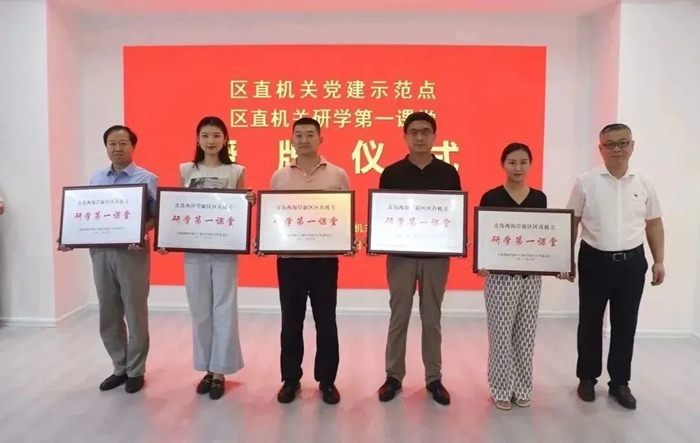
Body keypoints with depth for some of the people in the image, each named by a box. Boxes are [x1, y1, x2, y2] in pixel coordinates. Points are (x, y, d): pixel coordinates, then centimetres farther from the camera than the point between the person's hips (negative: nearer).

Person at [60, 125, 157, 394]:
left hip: (133, 252, -5)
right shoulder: (97, 179, 12)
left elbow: (156, 216, -7)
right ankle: (120, 368, 26)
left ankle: (136, 370, 18)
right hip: (101, 252, 5)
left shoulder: (147, 179, -3)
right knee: (108, 316, 11)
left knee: (135, 314, 4)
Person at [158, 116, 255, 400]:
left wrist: (250, 204, -16)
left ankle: (220, 371, 15)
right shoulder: (186, 171, 8)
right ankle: (207, 369, 23)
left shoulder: (236, 172, 3)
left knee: (224, 310, 2)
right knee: (200, 311, 9)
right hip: (194, 250, 2)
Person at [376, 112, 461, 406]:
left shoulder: (448, 173, 3)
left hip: (436, 254, 1)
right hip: (400, 254, 0)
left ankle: (434, 378, 22)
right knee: (399, 317, 8)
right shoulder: (391, 173, 0)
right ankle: (394, 376, 21)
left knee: (432, 319, 10)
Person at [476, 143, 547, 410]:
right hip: (500, 275, -3)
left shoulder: (539, 198, 6)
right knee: (501, 333, 2)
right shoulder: (490, 197, -6)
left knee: (526, 334, 11)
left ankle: (522, 388, 25)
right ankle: (501, 389, 16)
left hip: (531, 275, 4)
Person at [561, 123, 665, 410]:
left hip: (632, 262, 2)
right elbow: (571, 223, -1)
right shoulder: (586, 182, -4)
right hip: (595, 260, -2)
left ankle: (619, 382, 25)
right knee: (590, 322, 10)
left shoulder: (643, 184, 4)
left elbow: (654, 224, 12)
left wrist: (659, 261, 8)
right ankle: (587, 377, 26)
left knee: (625, 324, 10)